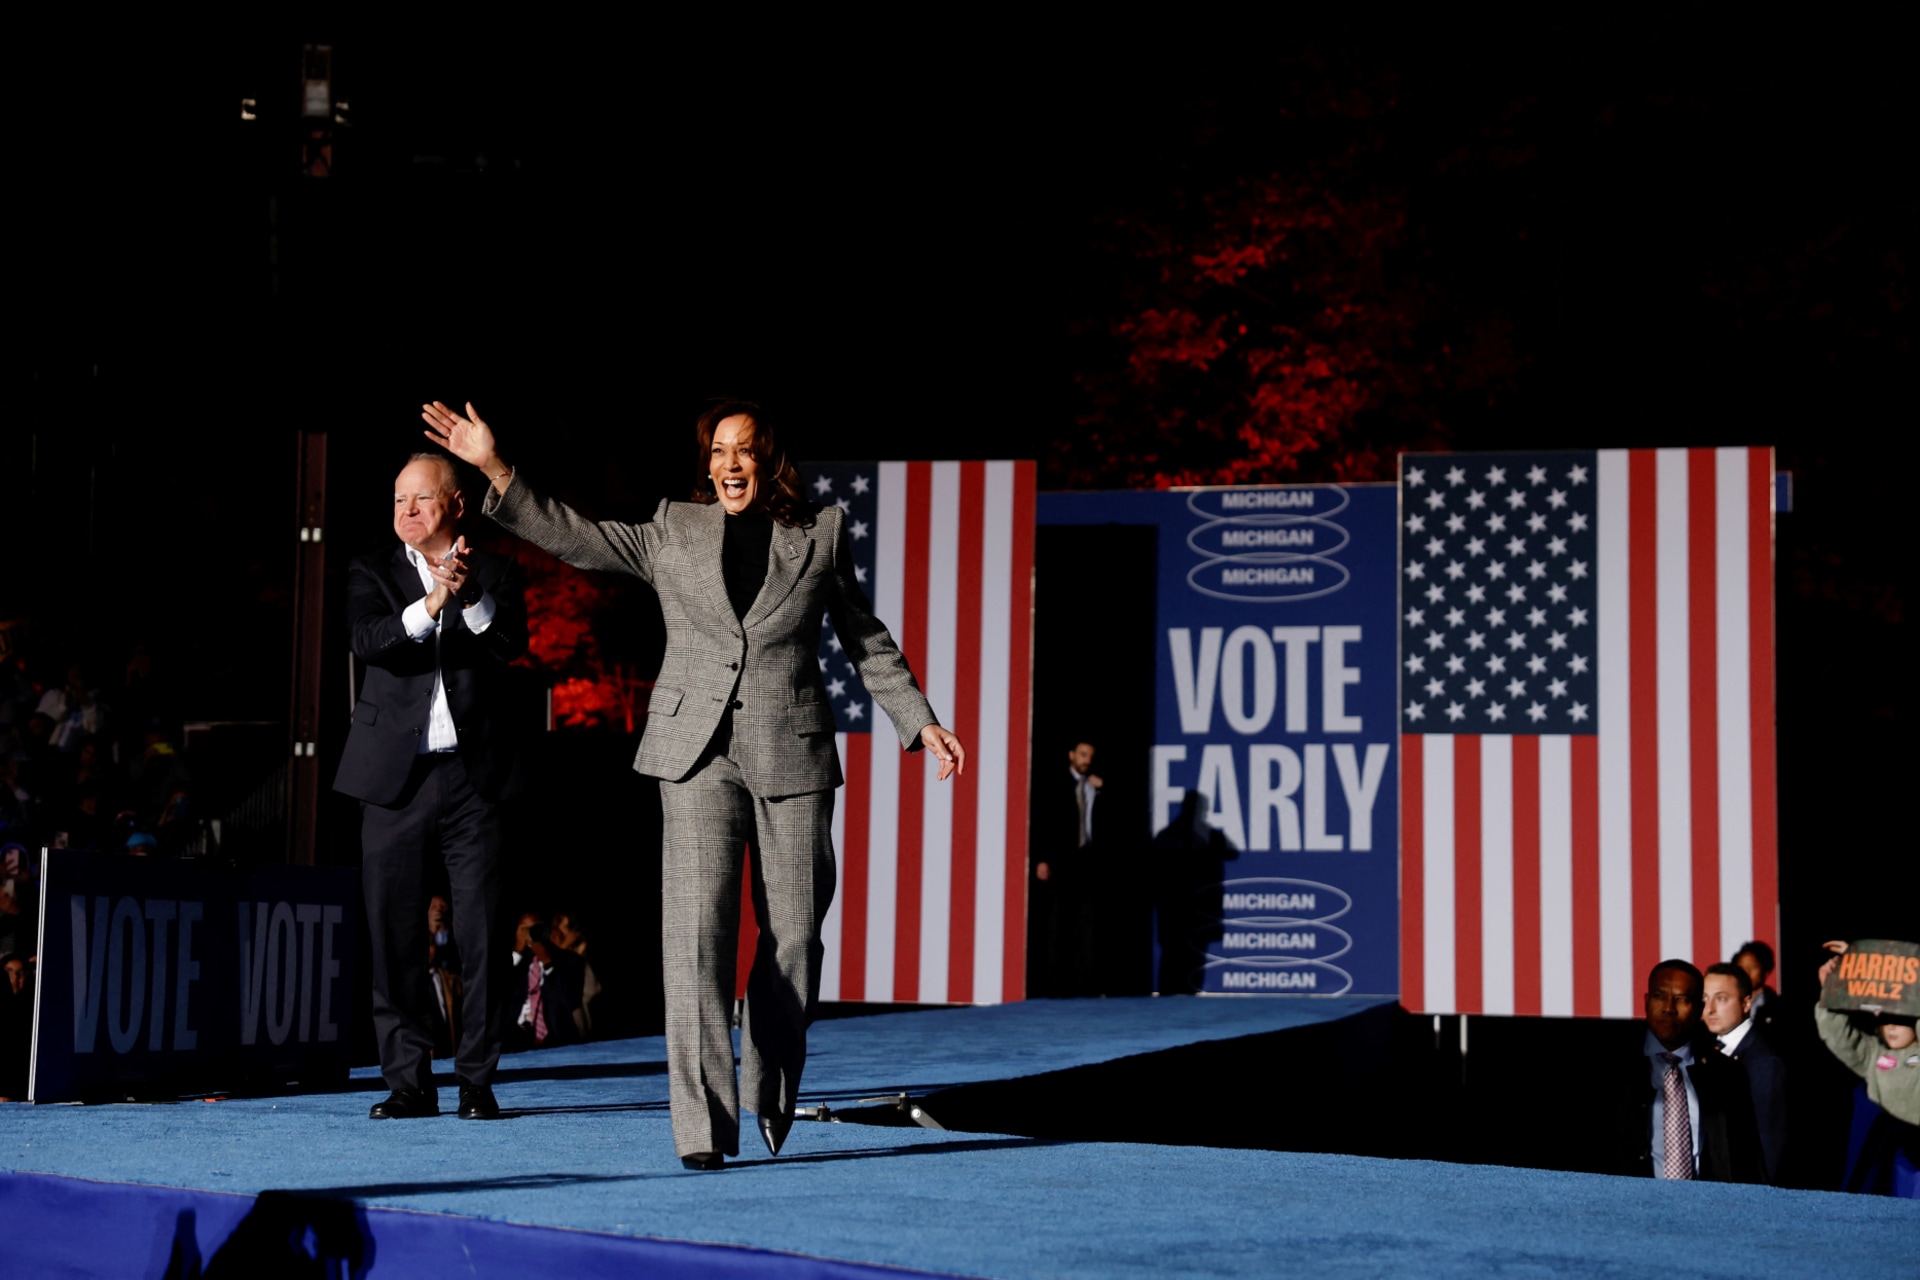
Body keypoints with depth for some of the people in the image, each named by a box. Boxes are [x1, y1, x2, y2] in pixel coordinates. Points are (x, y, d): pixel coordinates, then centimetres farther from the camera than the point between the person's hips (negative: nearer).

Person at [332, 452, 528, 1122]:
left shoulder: (495, 574, 10)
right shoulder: (372, 573, 10)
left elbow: (512, 643, -6)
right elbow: (367, 640, -9)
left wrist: (473, 597, -22)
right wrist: (430, 604, -24)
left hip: (473, 774, -1)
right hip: (396, 776, 1)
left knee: (480, 932, -1)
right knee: (394, 932, 1)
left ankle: (477, 1079, 7)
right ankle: (409, 1081, 9)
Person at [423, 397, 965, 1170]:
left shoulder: (821, 535, 7)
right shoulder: (672, 533, 8)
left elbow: (867, 641, 14)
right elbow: (574, 537, 4)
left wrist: (921, 723, 10)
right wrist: (494, 469, -4)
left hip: (792, 757, 1)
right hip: (699, 753, -1)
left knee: (793, 932, 4)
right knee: (698, 927, -12)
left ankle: (770, 1096, 28)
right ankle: (704, 1123, -14)